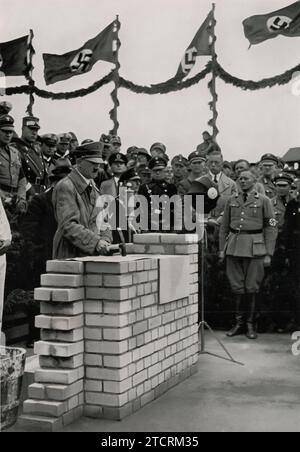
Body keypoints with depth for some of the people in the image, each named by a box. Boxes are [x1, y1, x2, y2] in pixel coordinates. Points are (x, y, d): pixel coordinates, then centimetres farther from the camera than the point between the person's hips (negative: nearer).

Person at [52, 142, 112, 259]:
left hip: (94, 255, 7)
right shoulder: (65, 187, -8)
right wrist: (95, 241, -24)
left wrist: (105, 240, -2)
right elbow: (68, 225, -17)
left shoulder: (93, 188, 17)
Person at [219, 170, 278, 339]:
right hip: (234, 247, 3)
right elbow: (224, 226, 16)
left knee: (252, 288, 1)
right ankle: (239, 323, 19)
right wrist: (222, 249, 9)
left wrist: (269, 254, -7)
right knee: (237, 287, 7)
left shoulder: (264, 201, 1)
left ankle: (251, 325, 13)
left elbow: (271, 228, -1)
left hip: (254, 248, -3)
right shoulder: (232, 200, 12)